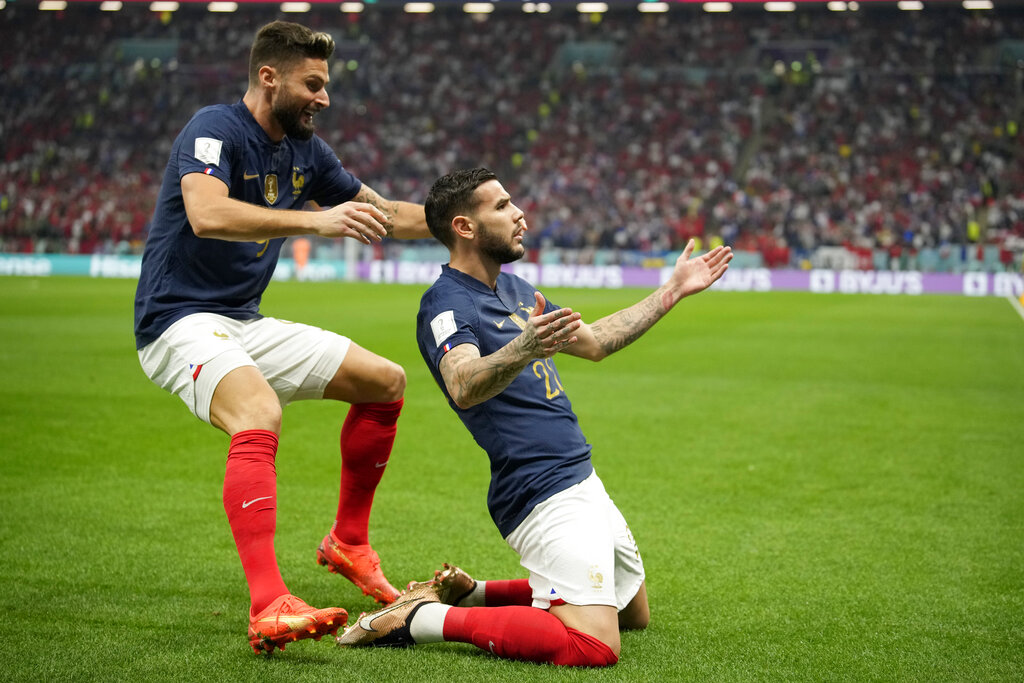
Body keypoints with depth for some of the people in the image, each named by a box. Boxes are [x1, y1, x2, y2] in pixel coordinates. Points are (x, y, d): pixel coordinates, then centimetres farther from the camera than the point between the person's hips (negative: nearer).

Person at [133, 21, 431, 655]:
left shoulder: (305, 150, 10)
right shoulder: (215, 129, -15)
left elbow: (382, 213, 21)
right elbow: (206, 215, -34)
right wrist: (316, 221, -41)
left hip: (247, 324, 9)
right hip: (181, 322, -9)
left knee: (386, 381, 9)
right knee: (260, 416, -36)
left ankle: (348, 542, 21)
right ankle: (268, 608, -44)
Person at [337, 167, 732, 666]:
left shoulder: (513, 288, 15)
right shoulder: (447, 304, -14)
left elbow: (593, 342, 27)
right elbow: (464, 388, -35)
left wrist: (673, 290, 27)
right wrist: (521, 351, -54)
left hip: (582, 481, 10)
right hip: (544, 496, -10)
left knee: (633, 615, 24)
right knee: (594, 648, -23)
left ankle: (468, 593, 21)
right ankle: (422, 618, -12)